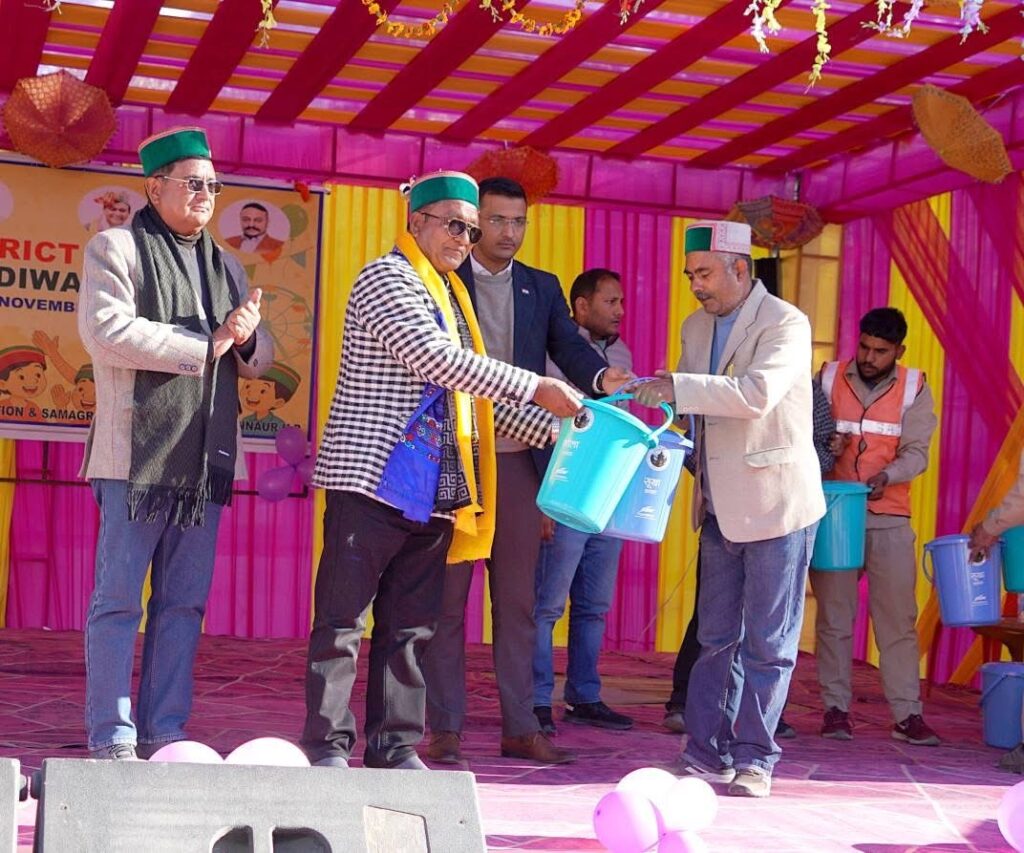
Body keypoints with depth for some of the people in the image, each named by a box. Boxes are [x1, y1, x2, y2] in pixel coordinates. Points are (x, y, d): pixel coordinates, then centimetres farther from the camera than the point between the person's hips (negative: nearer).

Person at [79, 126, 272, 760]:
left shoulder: (225, 267, 21)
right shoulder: (117, 249, 3)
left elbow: (259, 359, 21)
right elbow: (107, 331, -13)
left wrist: (246, 337, -4)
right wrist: (207, 344, -10)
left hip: (205, 460, 6)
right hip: (138, 453, -6)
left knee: (185, 603, 6)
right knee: (119, 601, -3)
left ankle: (165, 734, 12)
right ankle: (112, 738, 1)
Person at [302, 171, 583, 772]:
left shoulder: (450, 294, 19)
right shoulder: (387, 279, -7)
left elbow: (469, 384, 21)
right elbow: (439, 361, -20)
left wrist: (552, 431, 13)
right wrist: (536, 387, -20)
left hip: (434, 490, 8)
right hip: (373, 479, -8)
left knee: (410, 627, 9)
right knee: (343, 621, -2)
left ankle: (395, 746, 15)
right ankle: (328, 746, 4)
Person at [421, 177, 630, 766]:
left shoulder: (543, 288, 13)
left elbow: (569, 348, -2)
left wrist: (601, 377, -22)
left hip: (519, 459, 4)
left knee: (517, 599, 8)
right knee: (446, 595, 3)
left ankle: (521, 727, 15)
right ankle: (445, 728, 9)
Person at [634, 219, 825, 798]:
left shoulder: (786, 323, -11)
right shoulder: (697, 327, 12)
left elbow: (757, 394, -27)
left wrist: (679, 389, -28)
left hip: (776, 504, -7)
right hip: (721, 507, 7)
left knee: (768, 642, 0)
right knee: (717, 638, 10)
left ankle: (754, 757, 8)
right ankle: (707, 752, 15)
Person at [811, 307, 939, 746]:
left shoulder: (914, 389, 3)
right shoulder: (828, 378, 4)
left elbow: (916, 453, -4)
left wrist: (886, 476, -23)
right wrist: (822, 447, -18)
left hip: (890, 517, 0)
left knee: (899, 618, -1)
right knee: (834, 615, 2)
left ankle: (907, 714, 2)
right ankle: (836, 709, 9)